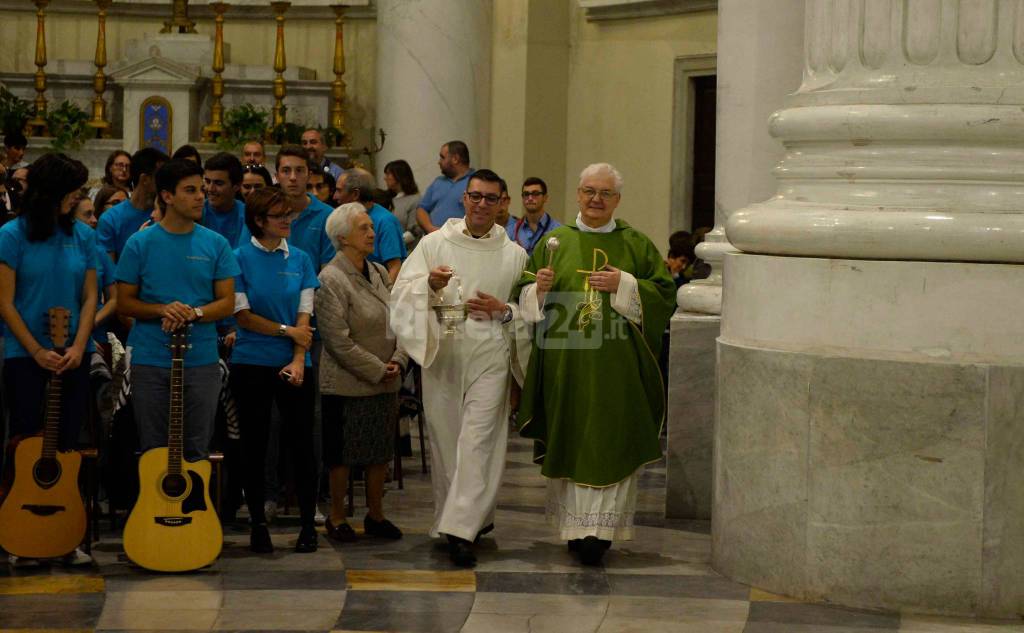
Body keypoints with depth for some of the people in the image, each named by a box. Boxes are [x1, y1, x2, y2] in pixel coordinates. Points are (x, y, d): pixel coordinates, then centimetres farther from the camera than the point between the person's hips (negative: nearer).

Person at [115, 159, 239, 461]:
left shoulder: (216, 244, 4)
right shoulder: (140, 244, 0)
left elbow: (227, 302, 3)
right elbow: (124, 303, 2)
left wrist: (195, 313, -16)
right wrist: (162, 310, -16)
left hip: (201, 360, 1)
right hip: (150, 360, -1)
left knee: (197, 451, 5)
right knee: (152, 450, 5)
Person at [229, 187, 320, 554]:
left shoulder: (300, 260, 8)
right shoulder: (240, 258, -1)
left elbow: (304, 316, 2)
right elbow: (242, 315, -5)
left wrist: (299, 360, -10)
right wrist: (286, 331, -9)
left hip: (294, 365, 2)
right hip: (251, 363, -2)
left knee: (302, 442, 0)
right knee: (255, 445, 4)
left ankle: (308, 524, 8)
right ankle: (258, 524, 13)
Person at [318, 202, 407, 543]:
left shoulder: (379, 272, 9)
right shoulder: (331, 279, -14)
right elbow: (339, 341, -17)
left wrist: (398, 361, -5)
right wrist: (378, 370, -14)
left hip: (386, 383, 7)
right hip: (347, 384, -7)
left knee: (381, 451, 12)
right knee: (342, 455, 3)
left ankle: (375, 515, 25)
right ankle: (337, 518, 18)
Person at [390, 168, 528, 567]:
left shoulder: (514, 255, 8)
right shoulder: (434, 243, 6)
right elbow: (402, 291, 0)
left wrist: (503, 311, -8)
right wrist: (430, 284, -19)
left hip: (489, 357, -1)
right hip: (442, 354, 1)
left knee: (477, 441, -11)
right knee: (444, 439, 6)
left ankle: (461, 528, -14)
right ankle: (477, 517, 20)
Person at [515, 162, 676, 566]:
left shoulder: (636, 245, 6)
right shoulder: (554, 242, 10)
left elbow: (664, 294, 1)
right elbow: (526, 299, 10)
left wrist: (624, 285, -13)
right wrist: (539, 288, -12)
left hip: (616, 366, -1)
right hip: (565, 364, 2)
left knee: (610, 445, -5)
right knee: (570, 444, 4)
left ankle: (598, 530, -5)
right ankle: (577, 526, 14)